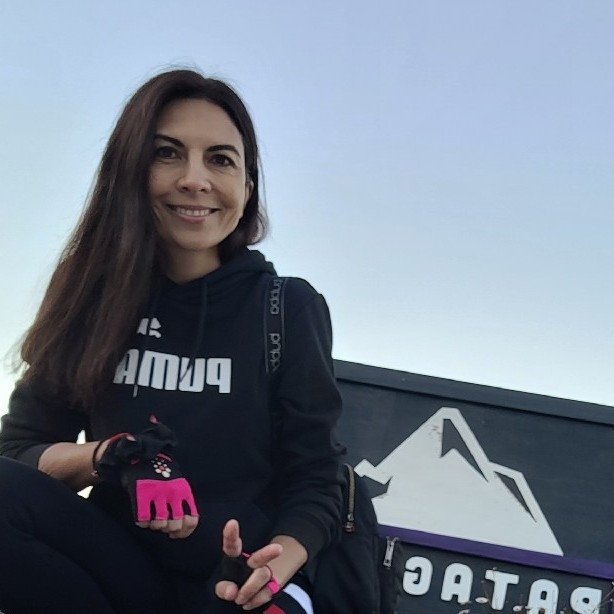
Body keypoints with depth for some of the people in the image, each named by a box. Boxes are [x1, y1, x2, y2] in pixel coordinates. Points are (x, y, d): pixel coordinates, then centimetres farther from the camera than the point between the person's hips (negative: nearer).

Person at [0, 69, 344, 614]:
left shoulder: (289, 307, -2)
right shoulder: (97, 294, 3)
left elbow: (314, 486, -2)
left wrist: (271, 568, -23)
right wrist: (107, 458, -17)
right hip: (121, 564, 4)